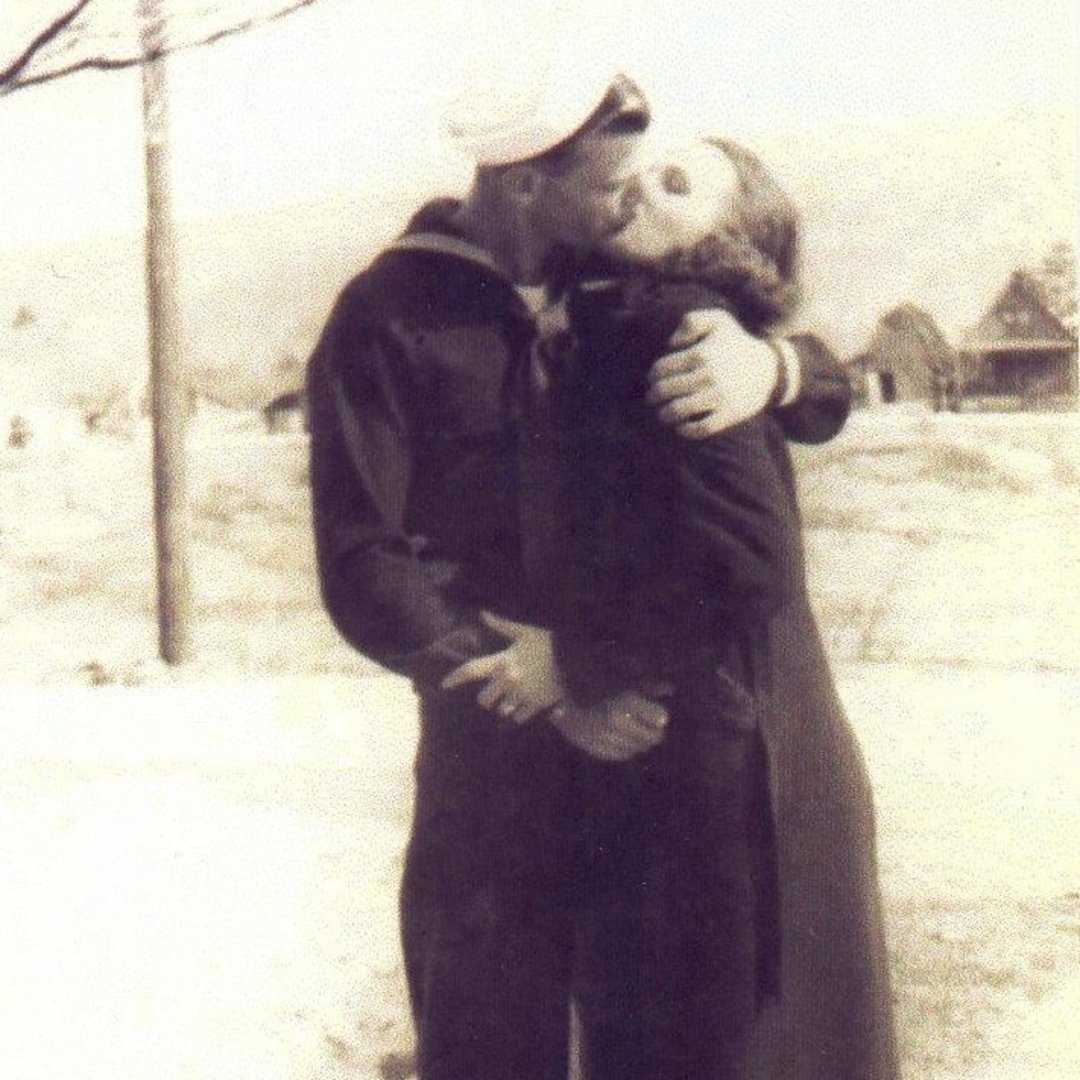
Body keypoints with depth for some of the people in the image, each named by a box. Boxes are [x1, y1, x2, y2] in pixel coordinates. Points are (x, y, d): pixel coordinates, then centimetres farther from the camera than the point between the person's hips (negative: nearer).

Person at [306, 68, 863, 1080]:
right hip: (496, 741, -5)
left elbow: (828, 398, 9)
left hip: (634, 723, 5)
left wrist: (769, 366, -15)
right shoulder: (386, 322, -6)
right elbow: (362, 577, -10)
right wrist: (526, 665, -22)